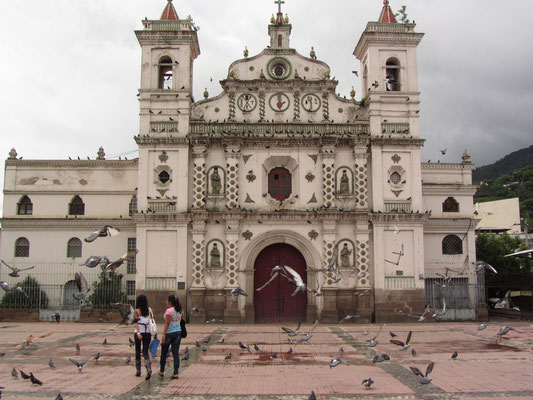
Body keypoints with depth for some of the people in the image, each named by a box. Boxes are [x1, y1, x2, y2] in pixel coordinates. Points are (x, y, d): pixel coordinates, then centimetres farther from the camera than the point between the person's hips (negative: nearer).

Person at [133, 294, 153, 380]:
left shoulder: (137, 311, -4)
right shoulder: (149, 310, 4)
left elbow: (136, 323, -14)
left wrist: (138, 333, -21)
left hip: (138, 333, -2)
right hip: (147, 333, 2)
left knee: (137, 351, 14)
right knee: (145, 352, 5)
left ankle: (138, 371, 21)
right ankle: (149, 369, -18)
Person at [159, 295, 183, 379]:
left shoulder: (169, 311, -16)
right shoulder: (180, 310, 5)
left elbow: (167, 324, -18)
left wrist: (163, 335, -17)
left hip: (169, 333, -6)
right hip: (178, 332, 6)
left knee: (164, 353, 12)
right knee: (176, 353, 4)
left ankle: (162, 371, 25)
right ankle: (175, 373, 0)